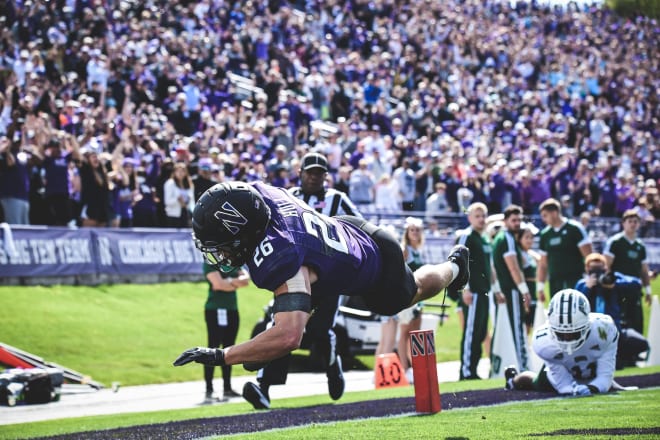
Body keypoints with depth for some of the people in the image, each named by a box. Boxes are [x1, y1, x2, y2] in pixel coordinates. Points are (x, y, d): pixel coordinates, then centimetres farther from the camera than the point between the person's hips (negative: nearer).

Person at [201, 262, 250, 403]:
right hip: (216, 310, -8)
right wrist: (237, 283, -2)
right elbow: (219, 284, -18)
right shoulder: (211, 263, -6)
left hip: (232, 309, 8)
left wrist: (230, 281, -14)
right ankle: (209, 391, -8)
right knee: (214, 349, -8)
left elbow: (246, 279, 4)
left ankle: (227, 388, 17)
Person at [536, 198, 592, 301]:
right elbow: (543, 264, 16)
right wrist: (540, 287, 10)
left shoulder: (574, 229, -5)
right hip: (555, 282, 5)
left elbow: (588, 257, -6)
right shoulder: (545, 234, 11)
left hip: (575, 281, -5)